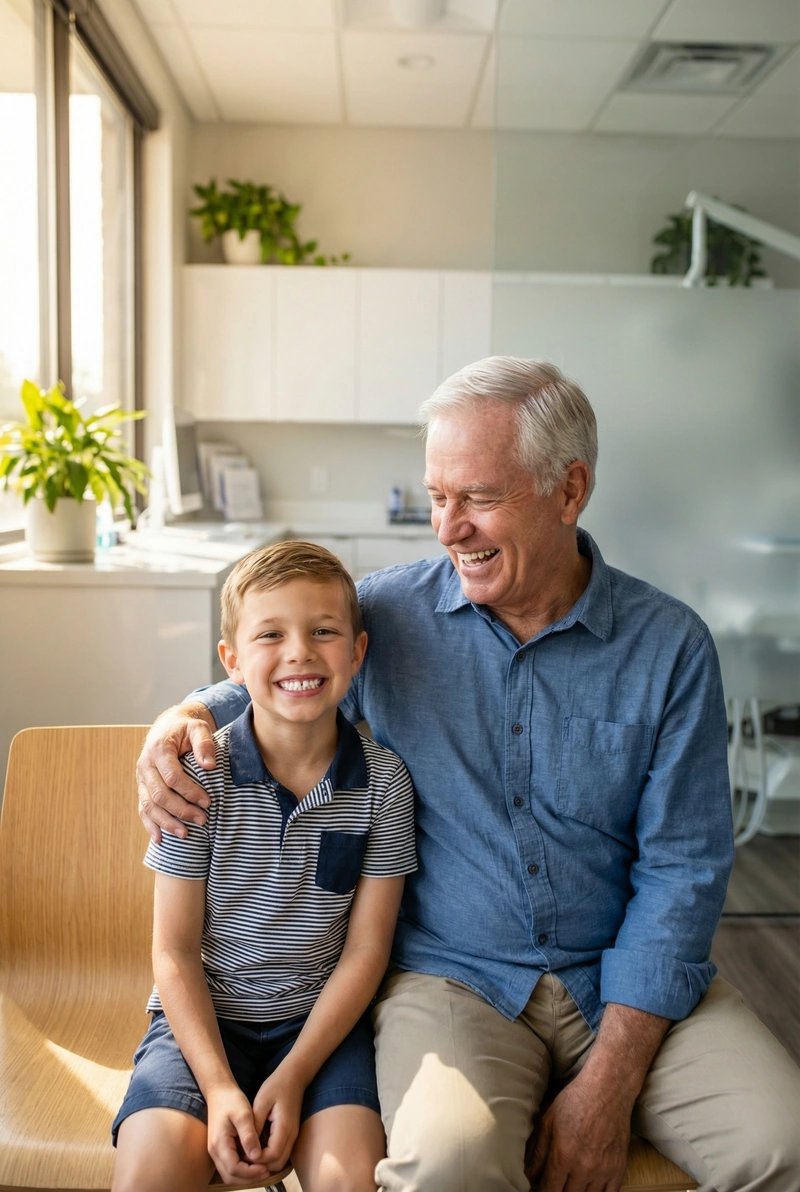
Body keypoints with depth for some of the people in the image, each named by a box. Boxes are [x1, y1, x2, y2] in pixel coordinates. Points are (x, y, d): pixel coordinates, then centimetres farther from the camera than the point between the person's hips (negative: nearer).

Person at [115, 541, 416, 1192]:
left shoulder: (384, 779, -9)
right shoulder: (197, 777, -12)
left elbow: (366, 949, -5)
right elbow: (176, 951, -6)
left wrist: (292, 1078, -12)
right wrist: (219, 1087, -15)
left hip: (324, 1017, 1)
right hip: (204, 1015, 0)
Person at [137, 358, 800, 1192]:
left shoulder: (669, 645, -3)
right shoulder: (385, 612, -2)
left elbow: (681, 867, -5)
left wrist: (610, 1082, -12)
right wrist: (180, 719, -10)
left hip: (629, 983, 2)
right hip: (451, 974, -1)